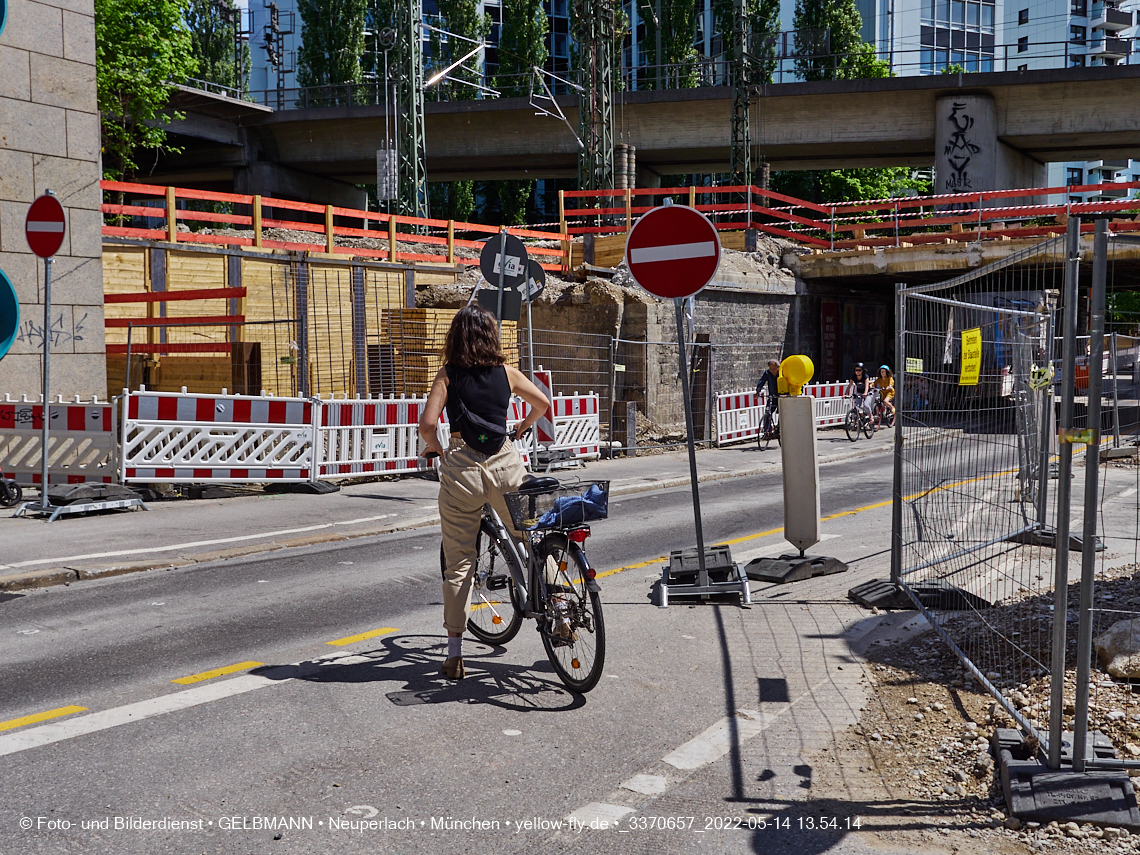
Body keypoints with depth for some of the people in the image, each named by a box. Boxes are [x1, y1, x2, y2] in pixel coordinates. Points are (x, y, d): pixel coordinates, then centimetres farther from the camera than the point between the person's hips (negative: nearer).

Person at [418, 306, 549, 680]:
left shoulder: (447, 375, -1)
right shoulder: (506, 373, 6)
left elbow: (427, 424, -11)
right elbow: (543, 403, 19)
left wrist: (435, 448, 9)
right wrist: (523, 426, 38)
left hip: (461, 467, -1)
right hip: (504, 464, 1)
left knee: (458, 563, 6)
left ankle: (454, 654, 10)